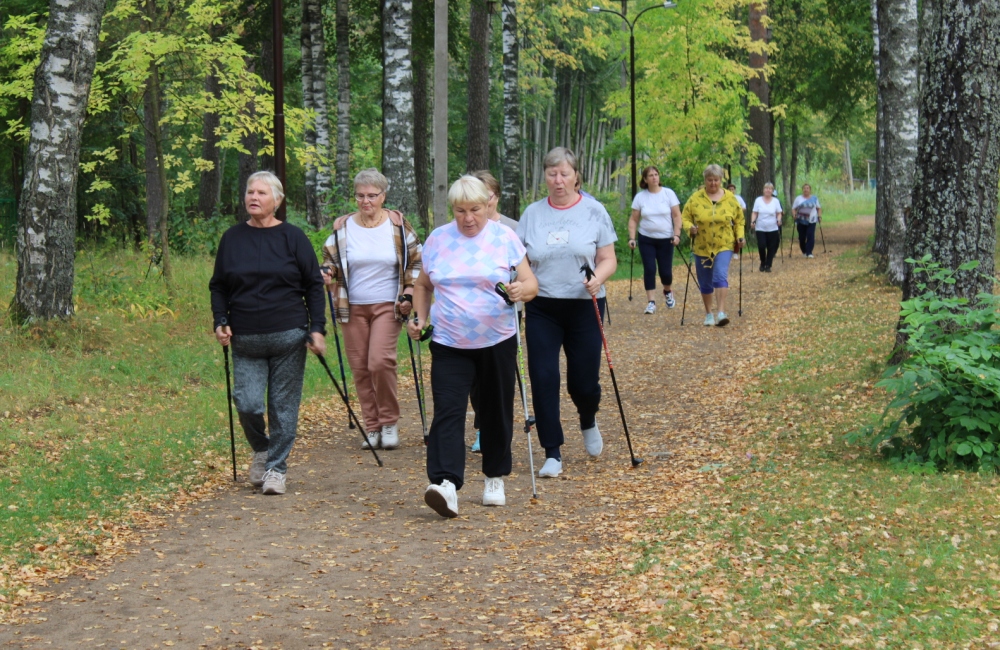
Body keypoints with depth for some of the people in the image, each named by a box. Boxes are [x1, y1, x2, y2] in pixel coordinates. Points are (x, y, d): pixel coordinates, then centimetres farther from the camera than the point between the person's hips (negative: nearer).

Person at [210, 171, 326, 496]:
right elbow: (218, 286, 14)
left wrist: (317, 328, -3)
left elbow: (314, 285, 4)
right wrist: (220, 321, -1)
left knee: (283, 405, 2)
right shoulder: (232, 238, 7)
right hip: (245, 340, 2)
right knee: (247, 404, -6)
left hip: (288, 337, -1)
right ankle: (261, 450, 23)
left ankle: (276, 467, 15)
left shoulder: (293, 237, 1)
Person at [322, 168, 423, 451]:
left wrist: (408, 294, -2)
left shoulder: (398, 224, 0)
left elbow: (415, 261, 7)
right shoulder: (342, 227, 2)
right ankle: (372, 426, 15)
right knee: (360, 367, 2)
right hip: (353, 308, 3)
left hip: (387, 306, -3)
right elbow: (329, 260, 12)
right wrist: (328, 272, -11)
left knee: (380, 361, -17)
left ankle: (389, 422, 1)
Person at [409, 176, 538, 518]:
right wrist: (419, 317, 0)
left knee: (496, 412, 10)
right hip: (449, 344, 0)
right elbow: (423, 285, 16)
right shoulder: (437, 239, 4)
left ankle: (495, 479, 27)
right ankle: (445, 485, -24)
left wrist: (521, 290, -25)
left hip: (497, 342, 0)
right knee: (447, 411, -14)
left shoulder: (504, 238, -2)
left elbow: (531, 283, -2)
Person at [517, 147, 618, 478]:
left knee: (583, 382, 0)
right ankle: (552, 453, 6)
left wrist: (597, 278, -21)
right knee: (543, 378, -5)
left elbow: (608, 259, 0)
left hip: (583, 307, -1)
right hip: (541, 308, 2)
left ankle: (588, 422, 36)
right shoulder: (532, 213, 5)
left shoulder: (593, 211, 0)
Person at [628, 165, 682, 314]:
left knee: (665, 271, 2)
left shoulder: (668, 193, -3)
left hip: (665, 239, -1)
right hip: (646, 239, 1)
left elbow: (676, 216, -3)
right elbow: (633, 219, 2)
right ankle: (651, 302, 0)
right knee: (649, 270, -6)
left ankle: (667, 292, 34)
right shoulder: (640, 197, -1)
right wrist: (632, 238, -7)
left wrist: (677, 235, -13)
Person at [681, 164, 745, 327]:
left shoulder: (730, 198, 2)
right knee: (705, 282, 9)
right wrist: (690, 227, -20)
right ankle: (709, 313, 24)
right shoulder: (695, 198, -2)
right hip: (702, 247, 1)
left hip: (724, 245, -1)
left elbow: (739, 220, 11)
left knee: (720, 276, -19)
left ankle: (721, 313, -24)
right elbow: (685, 217, 0)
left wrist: (740, 237, 0)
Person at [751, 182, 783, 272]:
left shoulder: (776, 201, 5)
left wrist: (778, 220, -14)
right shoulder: (758, 200, 3)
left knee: (771, 248, 0)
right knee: (761, 246, -11)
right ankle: (762, 263, 13)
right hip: (760, 228, -1)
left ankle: (768, 266, 12)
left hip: (773, 229, 1)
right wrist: (753, 221, -13)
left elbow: (779, 213, 6)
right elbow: (755, 213, 3)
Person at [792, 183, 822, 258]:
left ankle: (809, 252, -12)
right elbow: (793, 209, 6)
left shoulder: (815, 198, 10)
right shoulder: (798, 198, 8)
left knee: (811, 236, -13)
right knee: (802, 237, 2)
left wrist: (819, 216, 3)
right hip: (801, 221, 1)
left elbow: (818, 208, 17)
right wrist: (794, 215, -12)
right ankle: (804, 252, 20)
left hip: (811, 221, -1)